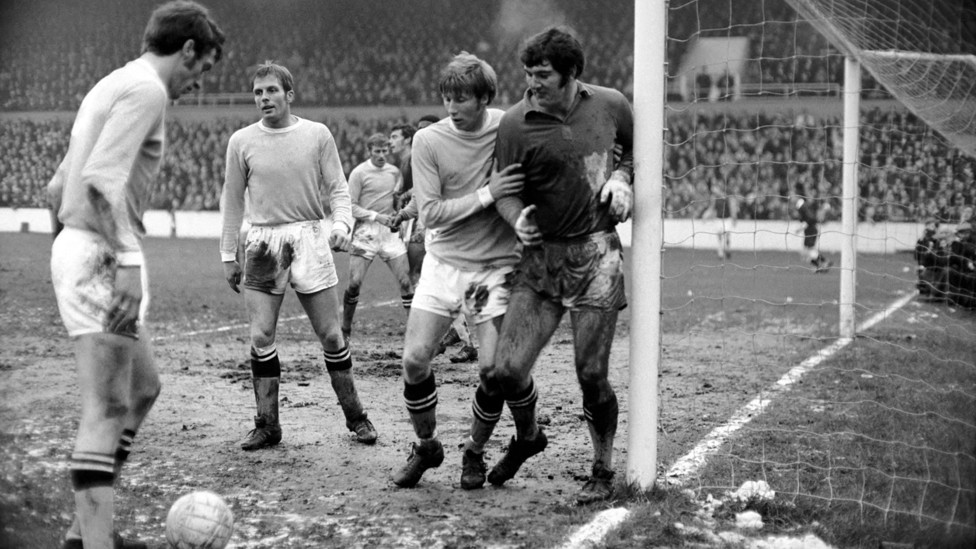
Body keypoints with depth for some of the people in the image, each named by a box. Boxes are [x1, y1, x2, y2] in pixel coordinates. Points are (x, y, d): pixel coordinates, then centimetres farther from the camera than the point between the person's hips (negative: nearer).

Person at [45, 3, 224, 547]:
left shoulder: (110, 86, 22)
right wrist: (128, 261, -25)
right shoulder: (146, 88, -9)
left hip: (75, 244, 10)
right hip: (101, 256, -10)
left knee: (144, 387, 18)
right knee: (107, 410, -11)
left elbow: (57, 188, 24)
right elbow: (102, 180, -22)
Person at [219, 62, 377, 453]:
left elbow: (337, 187, 5)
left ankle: (355, 417, 14)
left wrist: (342, 223, -13)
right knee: (261, 336, -4)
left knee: (330, 335, 2)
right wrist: (228, 254, 9)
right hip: (262, 241, 1)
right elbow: (231, 200, 11)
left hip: (308, 237, -1)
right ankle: (267, 424, 6)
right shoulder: (242, 141, 4)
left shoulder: (317, 135, 2)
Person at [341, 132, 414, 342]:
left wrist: (397, 216, 7)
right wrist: (377, 217, -14)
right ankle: (345, 330, 9)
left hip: (390, 231, 4)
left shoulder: (394, 172, 11)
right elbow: (351, 206, -6)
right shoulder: (359, 173, -3)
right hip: (366, 232, -4)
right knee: (354, 283, -6)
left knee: (405, 281, -4)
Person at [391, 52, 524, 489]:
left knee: (493, 368, -7)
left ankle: (474, 453, 18)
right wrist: (487, 194, -19)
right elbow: (430, 212, -10)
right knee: (414, 359, -6)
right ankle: (425, 446, 19)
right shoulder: (428, 141, -6)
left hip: (497, 265, -1)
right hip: (444, 261, 1)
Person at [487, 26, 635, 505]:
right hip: (540, 257, 1)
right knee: (504, 372, -5)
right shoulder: (516, 124, -4)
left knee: (592, 376, 0)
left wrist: (622, 177, 1)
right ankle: (528, 436, 29)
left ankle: (603, 473, 22)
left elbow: (638, 147, 20)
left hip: (596, 254, -1)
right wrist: (518, 221, -23)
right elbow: (505, 192, -2)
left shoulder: (610, 105, 1)